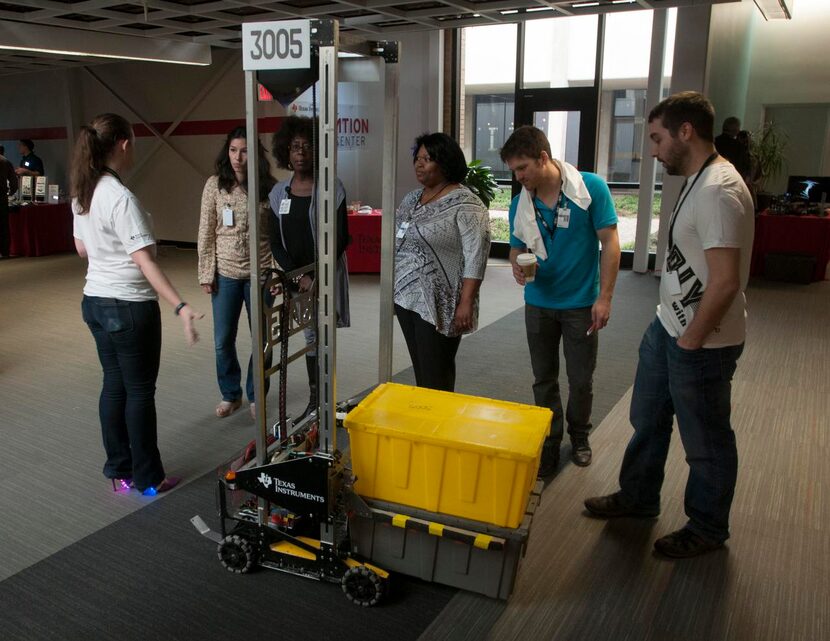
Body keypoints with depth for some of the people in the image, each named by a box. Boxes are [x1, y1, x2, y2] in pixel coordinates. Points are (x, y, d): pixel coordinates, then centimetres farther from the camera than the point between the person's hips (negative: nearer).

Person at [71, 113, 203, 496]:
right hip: (129, 307, -8)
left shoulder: (81, 194, 5)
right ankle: (148, 478, 17)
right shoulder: (121, 198, -21)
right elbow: (144, 261, -27)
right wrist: (181, 307, -32)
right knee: (139, 391, 4)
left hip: (95, 301, 8)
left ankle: (119, 471, 28)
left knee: (114, 385, 16)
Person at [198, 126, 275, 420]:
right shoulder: (215, 185, -3)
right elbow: (206, 233, 0)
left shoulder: (269, 186, -5)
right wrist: (206, 273, -3)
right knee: (223, 341, 10)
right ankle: (230, 394, 31)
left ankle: (256, 395, 29)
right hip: (225, 273, 1)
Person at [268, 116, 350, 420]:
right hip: (296, 276, 4)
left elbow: (340, 239, -9)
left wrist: (315, 275, -14)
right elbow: (275, 241, 4)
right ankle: (315, 402, 22)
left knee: (321, 338, -5)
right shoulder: (279, 193, 5)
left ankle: (320, 403, 4)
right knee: (311, 337, 12)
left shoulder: (332, 189, -7)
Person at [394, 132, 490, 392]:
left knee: (436, 376, 1)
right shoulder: (411, 198, 11)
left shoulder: (465, 205, -13)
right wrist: (392, 289, 16)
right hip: (406, 297, 7)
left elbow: (475, 258, -17)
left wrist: (466, 303, -21)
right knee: (420, 369, 16)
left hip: (439, 304, -7)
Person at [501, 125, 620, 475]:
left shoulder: (590, 187, -13)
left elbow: (610, 243, -11)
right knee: (544, 380, 12)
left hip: (581, 303, -3)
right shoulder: (520, 204, -3)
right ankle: (549, 442, 29)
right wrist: (517, 267, -18)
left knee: (581, 380, 10)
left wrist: (604, 297, -15)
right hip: (539, 303, 3)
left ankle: (579, 436, 35)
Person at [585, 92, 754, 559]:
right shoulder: (699, 181, 8)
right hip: (668, 327, 10)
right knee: (648, 420, 23)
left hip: (701, 344, -10)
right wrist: (674, 329, 15)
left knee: (705, 441, 10)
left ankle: (707, 529, 30)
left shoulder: (718, 191, -24)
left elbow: (726, 279, -28)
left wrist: (692, 339, -18)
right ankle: (638, 497, 42)